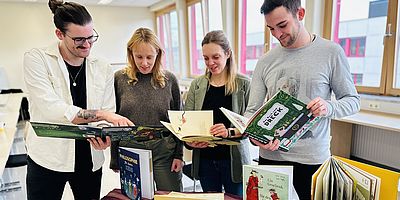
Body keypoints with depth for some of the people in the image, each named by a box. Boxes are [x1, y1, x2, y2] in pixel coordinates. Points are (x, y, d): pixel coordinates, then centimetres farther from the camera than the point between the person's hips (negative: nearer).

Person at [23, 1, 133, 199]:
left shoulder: (103, 69, 2)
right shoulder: (36, 59, -8)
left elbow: (109, 113, 0)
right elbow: (52, 110, -20)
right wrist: (101, 114, -24)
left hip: (90, 160, 3)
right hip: (47, 160, -2)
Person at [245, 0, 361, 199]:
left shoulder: (331, 52, -4)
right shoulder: (266, 61, 1)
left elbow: (352, 100, 1)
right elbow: (252, 110, 1)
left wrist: (329, 107, -21)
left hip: (313, 158, -1)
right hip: (271, 155, 2)